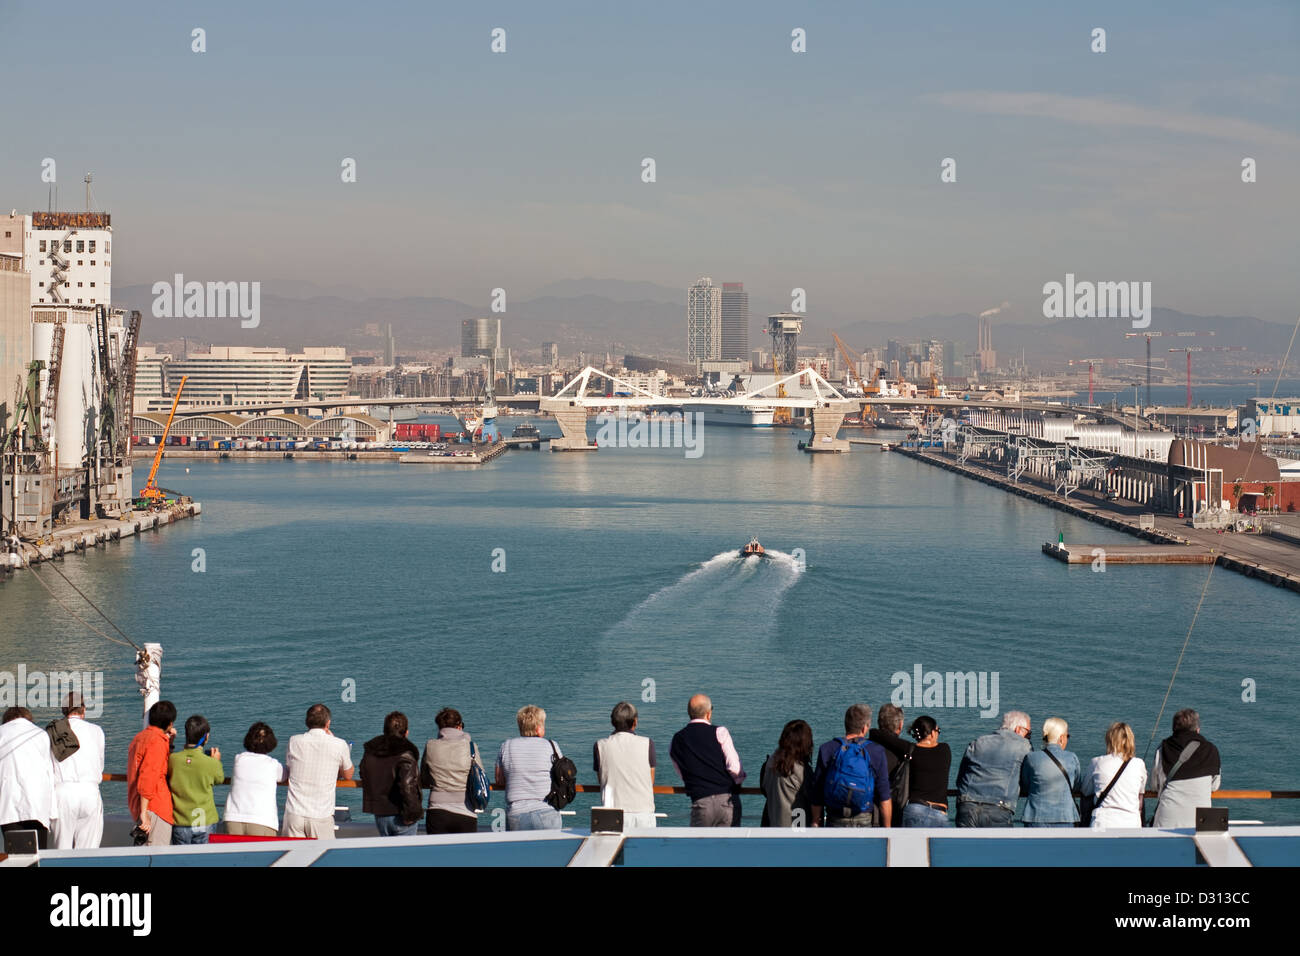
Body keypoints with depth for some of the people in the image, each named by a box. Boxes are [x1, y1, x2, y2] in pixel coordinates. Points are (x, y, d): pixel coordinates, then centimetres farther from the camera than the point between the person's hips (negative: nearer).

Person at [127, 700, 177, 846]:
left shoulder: (139, 737, 15)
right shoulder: (157, 742, -14)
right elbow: (147, 777, -21)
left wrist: (168, 742, 18)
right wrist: (144, 812, -23)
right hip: (155, 807, -10)